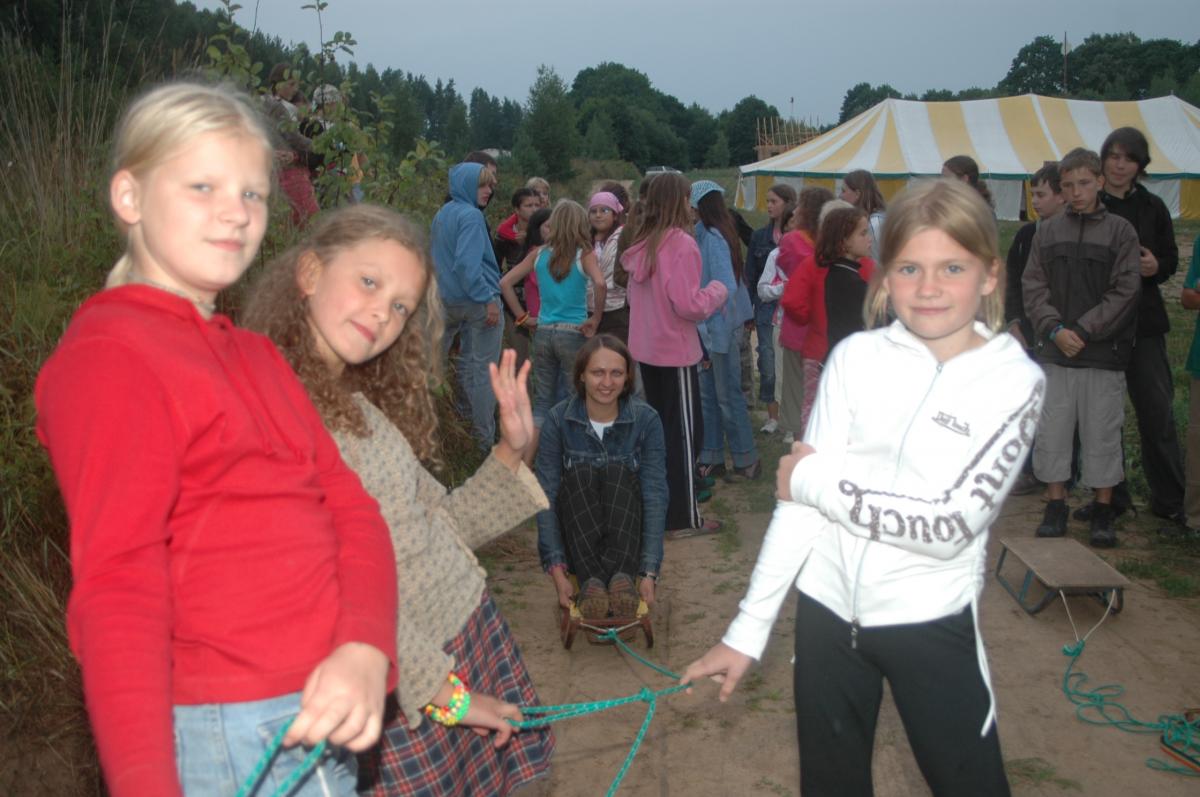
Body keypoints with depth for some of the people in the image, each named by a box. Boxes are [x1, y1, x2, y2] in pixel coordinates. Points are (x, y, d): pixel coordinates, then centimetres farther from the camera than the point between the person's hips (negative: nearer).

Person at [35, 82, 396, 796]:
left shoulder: (257, 356, 14)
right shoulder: (108, 354, -11)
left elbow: (347, 506, 3)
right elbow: (117, 589, -19)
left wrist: (365, 649, -14)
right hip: (232, 735, -7)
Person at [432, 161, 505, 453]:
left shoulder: (442, 214, 14)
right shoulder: (471, 216, -13)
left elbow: (437, 259, 20)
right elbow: (467, 263, -22)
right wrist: (489, 300, -21)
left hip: (450, 300, 9)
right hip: (478, 300, -8)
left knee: (467, 366, 17)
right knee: (483, 370, -3)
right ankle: (484, 441, 0)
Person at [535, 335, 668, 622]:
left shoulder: (646, 420, -10)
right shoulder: (559, 419, -9)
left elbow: (655, 495, -15)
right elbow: (547, 496, -14)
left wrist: (649, 573, -26)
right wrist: (556, 569, -26)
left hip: (627, 536, 0)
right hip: (579, 542, 0)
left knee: (617, 473, -27)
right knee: (580, 475, -28)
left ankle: (623, 577, -44)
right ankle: (589, 581, -43)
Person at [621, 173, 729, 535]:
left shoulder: (642, 243, 6)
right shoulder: (682, 244, -17)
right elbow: (688, 305, -22)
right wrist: (717, 291, -4)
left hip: (646, 351, 8)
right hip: (676, 352, -7)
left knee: (659, 426, 18)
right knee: (684, 431, 2)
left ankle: (659, 504, 28)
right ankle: (684, 517, 8)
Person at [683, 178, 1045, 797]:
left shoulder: (1014, 380, -11)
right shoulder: (856, 358, -6)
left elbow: (953, 526, -20)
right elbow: (800, 494, -6)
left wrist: (816, 481, -16)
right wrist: (749, 626, -7)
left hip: (930, 621, -2)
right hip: (827, 608, 3)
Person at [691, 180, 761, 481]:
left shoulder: (713, 238, -17)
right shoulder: (707, 235, 9)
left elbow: (726, 287, -24)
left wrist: (708, 319, -18)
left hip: (721, 328, -9)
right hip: (710, 328, 9)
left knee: (728, 396, 1)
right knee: (708, 394, 13)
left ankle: (747, 461, 13)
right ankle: (711, 459, 23)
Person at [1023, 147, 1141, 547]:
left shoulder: (1120, 230, 2)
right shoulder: (1048, 231, 7)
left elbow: (1125, 290, -4)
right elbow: (1033, 286, 4)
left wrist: (1082, 330, -11)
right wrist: (1055, 329, -10)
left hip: (1104, 353, -2)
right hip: (1054, 352, 2)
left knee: (1102, 434, 3)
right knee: (1051, 432, 5)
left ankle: (1103, 510, 16)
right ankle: (1056, 506, 18)